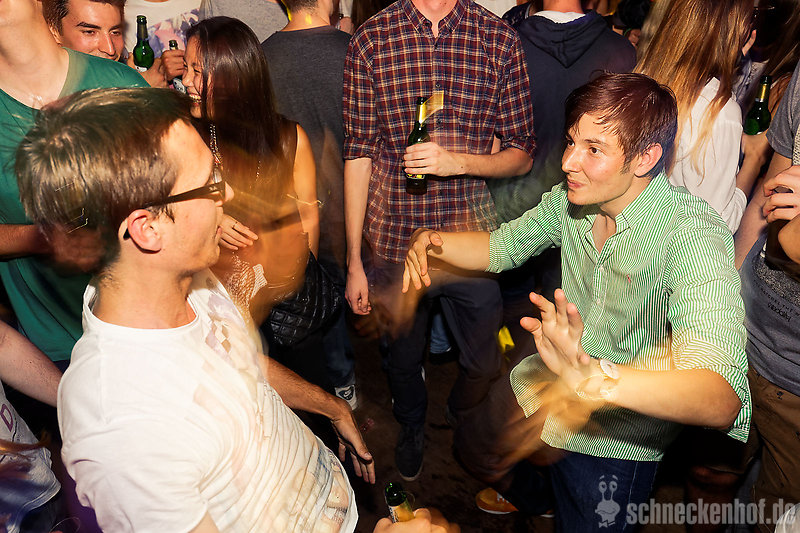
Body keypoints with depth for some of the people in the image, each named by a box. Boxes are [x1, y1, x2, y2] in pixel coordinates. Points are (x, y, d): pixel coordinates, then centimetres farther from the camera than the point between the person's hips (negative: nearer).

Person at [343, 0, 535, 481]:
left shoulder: (500, 40, -2)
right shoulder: (371, 39, -3)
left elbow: (521, 156, 2)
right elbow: (358, 154, -3)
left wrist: (460, 162, -19)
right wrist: (354, 261, -3)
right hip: (392, 237, 0)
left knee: (483, 364, 15)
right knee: (403, 354, 21)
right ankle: (413, 428, 55)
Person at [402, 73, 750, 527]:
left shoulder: (694, 236, -32)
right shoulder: (573, 198, -12)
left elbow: (723, 399, -43)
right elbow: (501, 246, 4)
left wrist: (599, 378, -62)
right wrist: (433, 241, -18)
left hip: (616, 442, -6)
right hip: (544, 387, 6)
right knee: (472, 448, 28)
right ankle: (538, 500, 57)